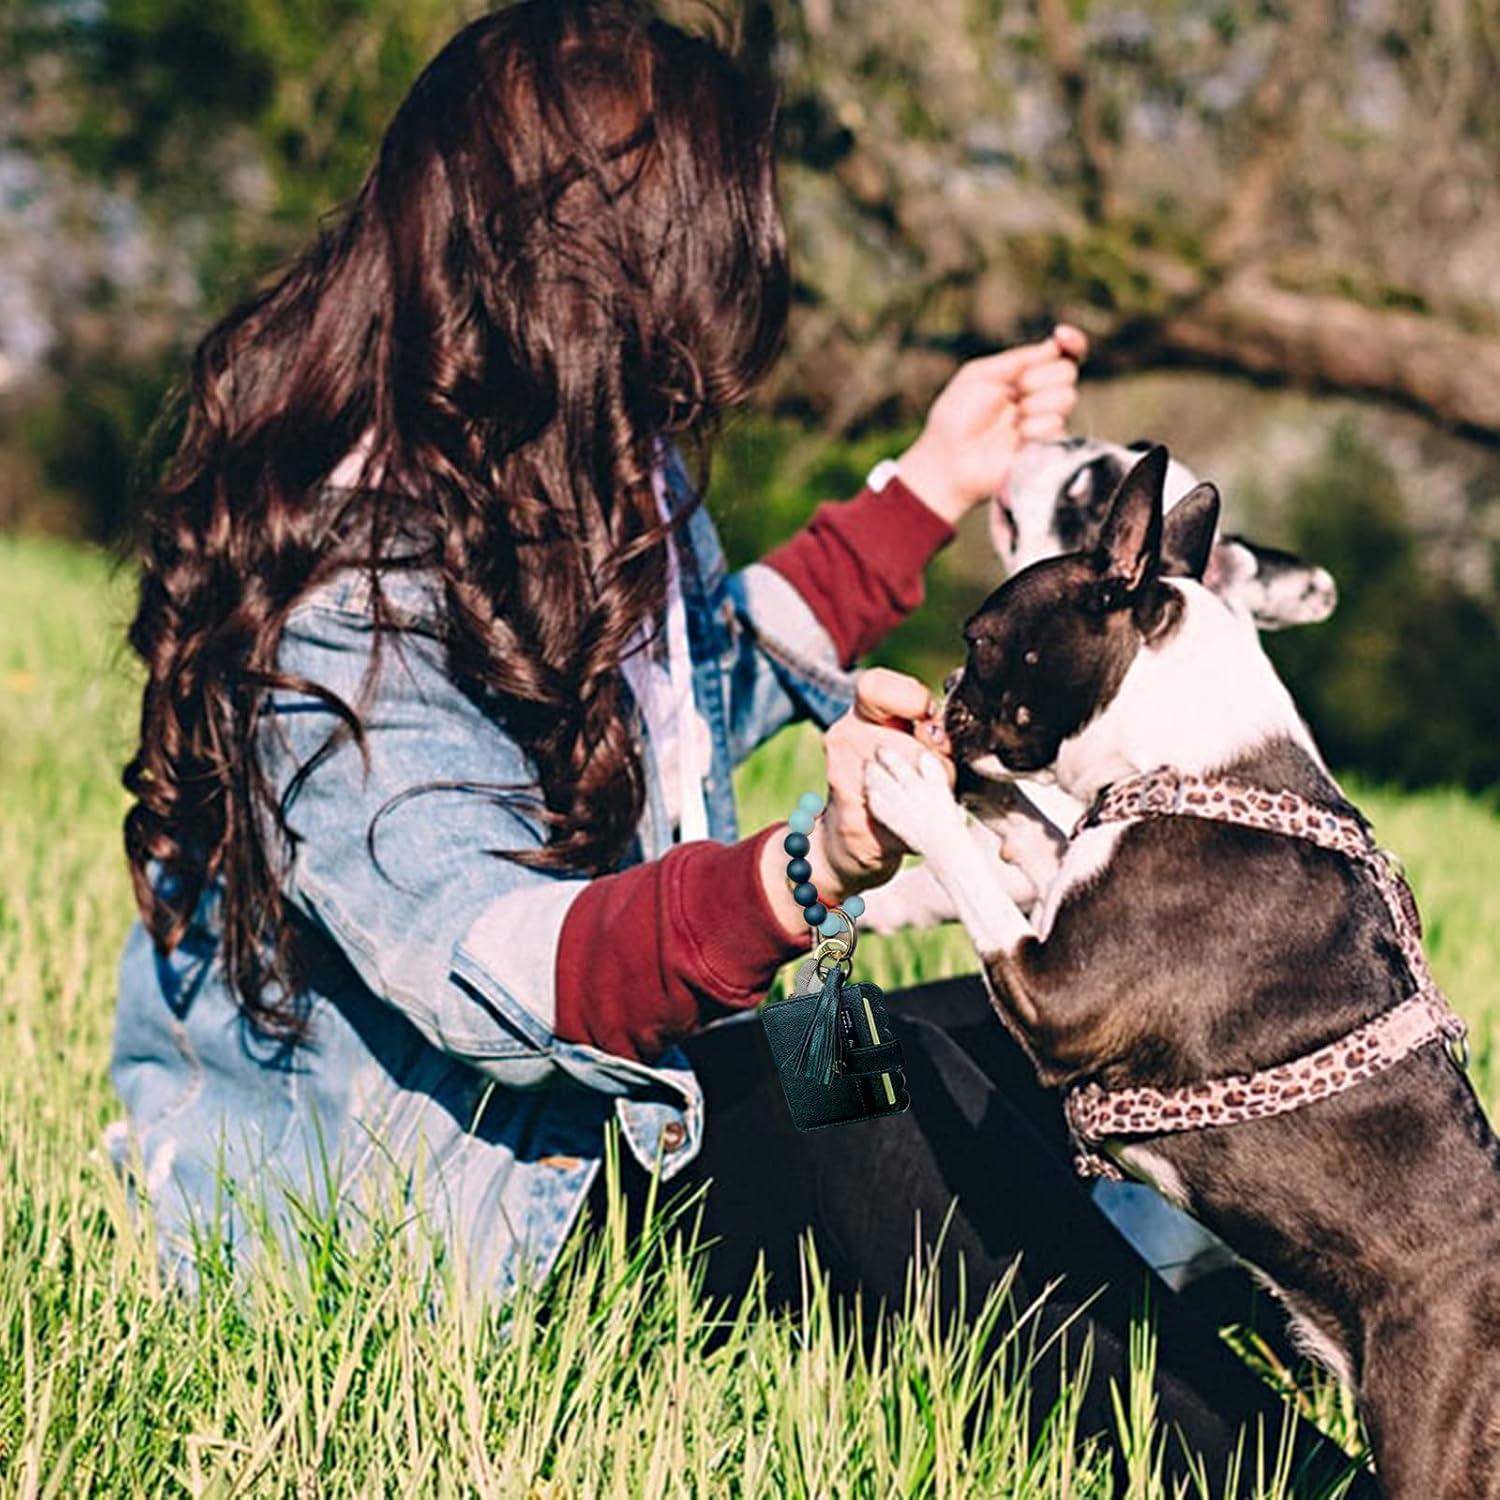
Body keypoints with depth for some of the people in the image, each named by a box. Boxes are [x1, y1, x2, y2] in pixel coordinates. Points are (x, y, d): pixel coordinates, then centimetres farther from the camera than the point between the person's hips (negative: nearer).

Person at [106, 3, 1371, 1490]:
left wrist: (927, 489, 20)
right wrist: (807, 876, -49)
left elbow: (691, 686, 21)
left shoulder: (585, 466, 3)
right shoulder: (342, 576, -25)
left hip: (608, 1071, 10)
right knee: (871, 1097, -27)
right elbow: (500, 976, -34)